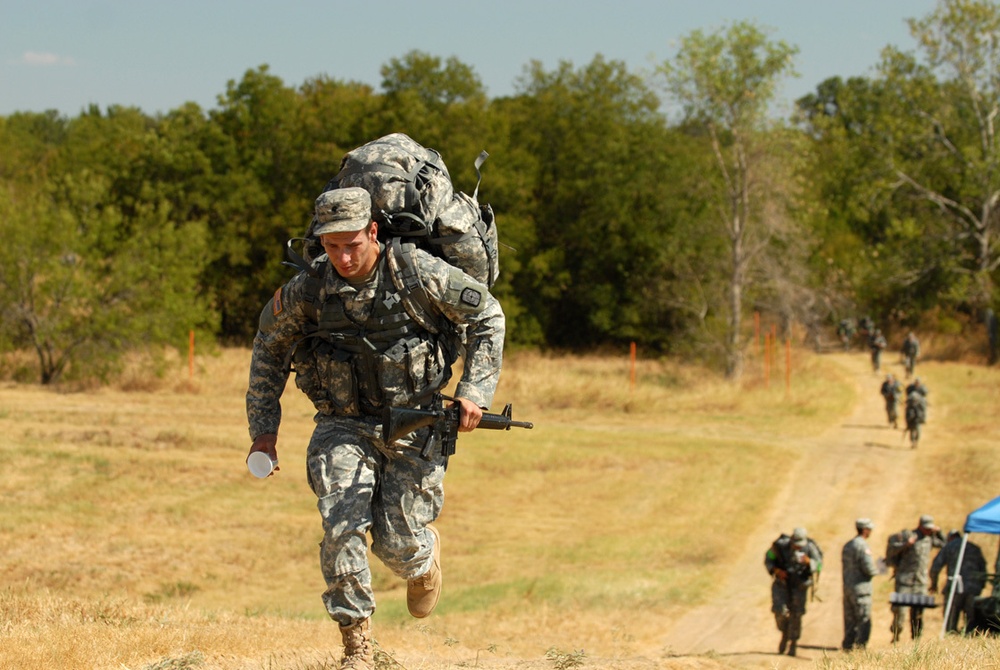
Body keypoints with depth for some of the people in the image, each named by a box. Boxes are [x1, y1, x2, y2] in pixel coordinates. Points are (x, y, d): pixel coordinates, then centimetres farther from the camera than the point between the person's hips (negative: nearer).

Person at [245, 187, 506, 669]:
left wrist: (475, 392, -10)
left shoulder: (418, 273, -16)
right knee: (342, 524, -21)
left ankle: (426, 557, 38)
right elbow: (269, 346, 8)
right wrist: (263, 428, 6)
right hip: (343, 426, 1)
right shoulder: (306, 290, -11)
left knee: (397, 546, -2)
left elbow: (487, 317, -3)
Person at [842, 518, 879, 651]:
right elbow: (868, 567, -22)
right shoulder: (862, 546, -15)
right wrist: (876, 570, 1)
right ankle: (860, 646, -9)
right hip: (861, 587, -9)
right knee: (864, 620, -4)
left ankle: (847, 646, 15)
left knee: (850, 620, 13)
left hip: (847, 586, 9)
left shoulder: (847, 545, 13)